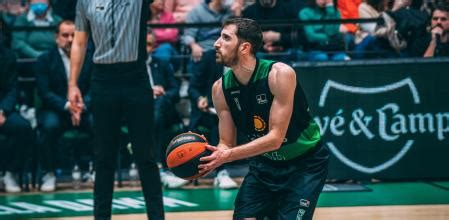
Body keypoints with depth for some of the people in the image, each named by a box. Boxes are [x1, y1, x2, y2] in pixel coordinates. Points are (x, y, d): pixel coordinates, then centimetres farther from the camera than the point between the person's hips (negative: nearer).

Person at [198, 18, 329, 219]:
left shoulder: (280, 74, -26)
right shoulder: (221, 88, -10)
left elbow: (275, 138, -28)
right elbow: (227, 143, -5)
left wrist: (228, 155, -38)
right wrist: (211, 159, -29)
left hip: (305, 163, -5)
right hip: (264, 164, 5)